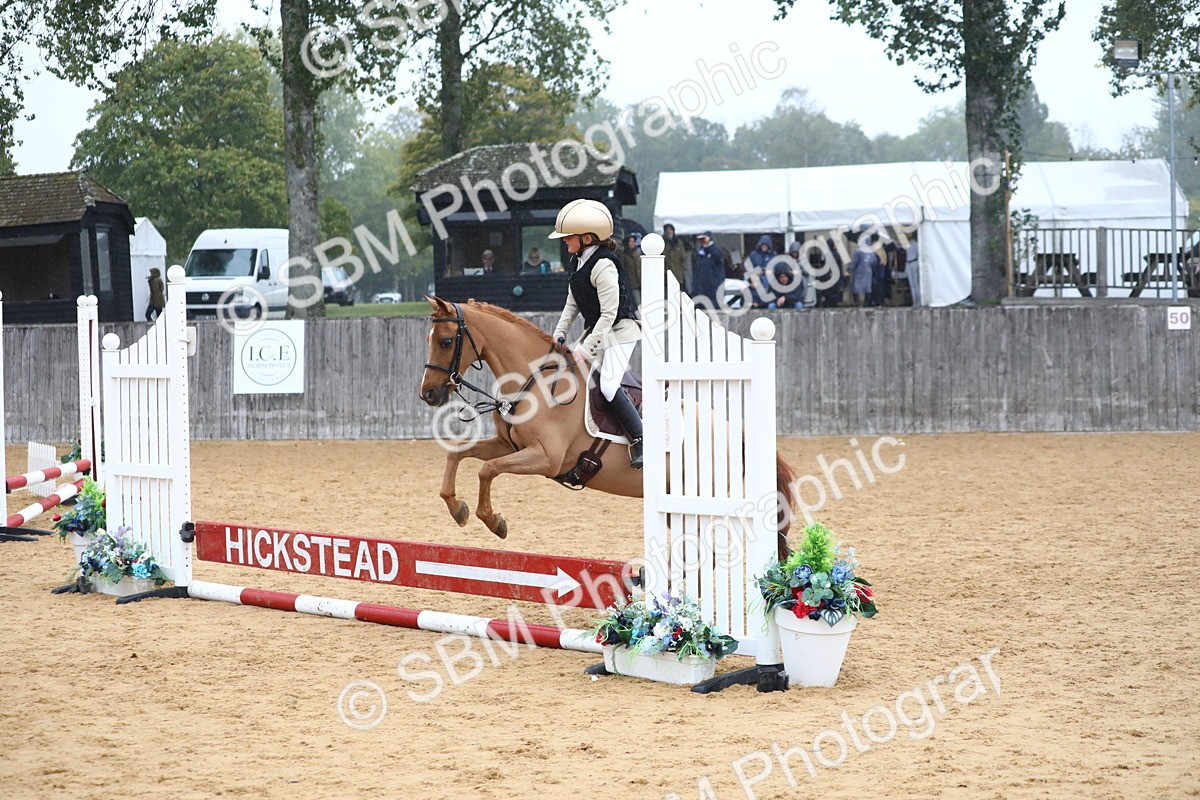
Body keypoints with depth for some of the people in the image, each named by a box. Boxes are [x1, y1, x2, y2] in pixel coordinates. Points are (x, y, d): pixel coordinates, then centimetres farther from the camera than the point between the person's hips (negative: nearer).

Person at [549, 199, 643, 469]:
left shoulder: (603, 266, -23)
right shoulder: (578, 261, 6)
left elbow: (608, 313, -24)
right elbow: (572, 304, 15)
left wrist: (587, 347, -24)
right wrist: (559, 335, 6)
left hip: (620, 331, -10)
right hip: (596, 331, 10)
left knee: (608, 385, -21)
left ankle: (639, 439, -13)